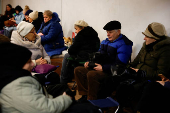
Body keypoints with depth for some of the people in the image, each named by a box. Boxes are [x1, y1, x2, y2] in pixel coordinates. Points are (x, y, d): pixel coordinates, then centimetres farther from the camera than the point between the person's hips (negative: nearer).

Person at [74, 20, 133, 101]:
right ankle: (85, 94, -4)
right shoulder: (105, 42, 16)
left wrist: (103, 68, -21)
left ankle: (92, 99, -19)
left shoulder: (123, 44, -12)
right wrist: (90, 62, 8)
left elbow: (120, 65, -20)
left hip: (111, 72, -9)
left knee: (91, 74, -34)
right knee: (78, 70, -2)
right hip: (99, 68, 9)